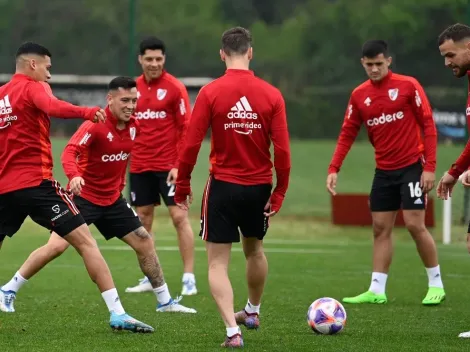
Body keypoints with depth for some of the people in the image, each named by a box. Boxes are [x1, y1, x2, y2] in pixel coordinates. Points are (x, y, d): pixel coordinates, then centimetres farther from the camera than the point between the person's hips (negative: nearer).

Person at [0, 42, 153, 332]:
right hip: (36, 182, -7)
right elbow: (52, 107, -26)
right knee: (85, 241, -7)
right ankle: (117, 313, -14)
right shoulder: (33, 88, -4)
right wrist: (87, 112, -38)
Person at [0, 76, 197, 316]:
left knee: (144, 243, 7)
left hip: (112, 199, 7)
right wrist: (74, 175, -50)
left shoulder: (133, 127, 1)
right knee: (57, 245, -17)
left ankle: (164, 301, 21)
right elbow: (70, 152, -33)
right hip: (83, 195, -7)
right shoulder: (96, 125, -20)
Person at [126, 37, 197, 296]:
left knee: (179, 217, -8)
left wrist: (180, 165, -14)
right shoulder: (134, 88, 8)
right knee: (143, 219, 7)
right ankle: (149, 278, 15)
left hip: (168, 165, -5)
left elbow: (186, 128, -8)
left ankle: (189, 278, -5)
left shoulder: (175, 88, -6)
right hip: (139, 166, 5)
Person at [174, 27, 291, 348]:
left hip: (223, 186, -3)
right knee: (255, 250, 27)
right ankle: (253, 312, 48)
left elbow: (191, 144, -11)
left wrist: (183, 185, 1)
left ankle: (233, 330, -12)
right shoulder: (271, 95, -5)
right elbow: (282, 150, -7)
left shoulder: (210, 93, -10)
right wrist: (280, 192, 2)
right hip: (259, 187, 3)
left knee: (218, 263, 3)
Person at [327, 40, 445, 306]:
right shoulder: (359, 95, 5)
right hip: (384, 171, 5)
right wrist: (334, 169, -5)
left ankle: (436, 285, 3)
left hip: (412, 166, -5)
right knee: (381, 228, 4)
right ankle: (377, 291, 7)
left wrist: (430, 167, -14)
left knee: (415, 224, -9)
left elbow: (428, 125, -8)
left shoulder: (408, 86, -9)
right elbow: (348, 134, 7)